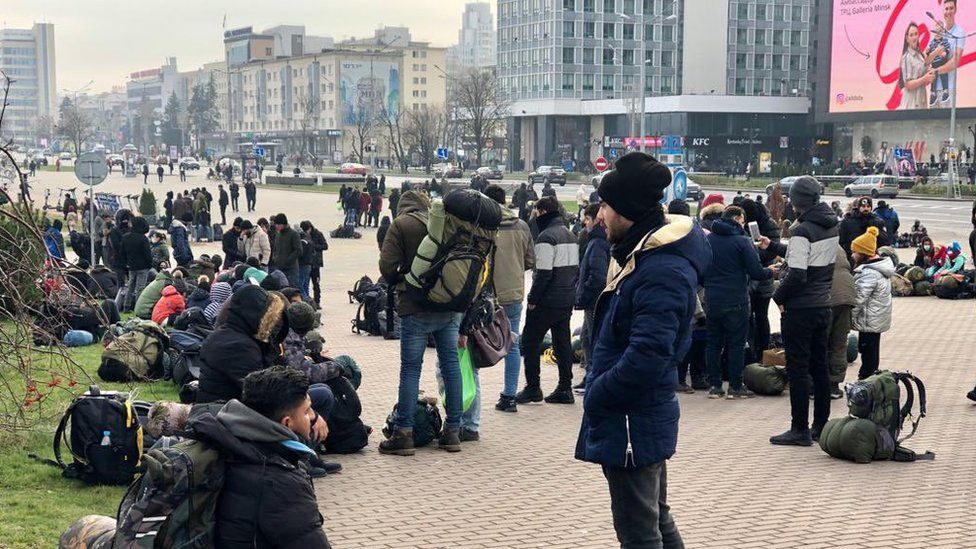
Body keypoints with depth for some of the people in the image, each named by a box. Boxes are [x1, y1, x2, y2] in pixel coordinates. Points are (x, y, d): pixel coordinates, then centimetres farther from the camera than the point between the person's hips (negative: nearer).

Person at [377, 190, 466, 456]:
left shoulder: (401, 224, -3)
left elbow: (387, 265, -11)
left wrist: (397, 282, 9)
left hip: (417, 307, -4)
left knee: (410, 368, 0)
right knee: (451, 365, 9)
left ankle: (403, 434, -1)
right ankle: (453, 431, 13)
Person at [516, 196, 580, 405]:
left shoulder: (546, 236, -16)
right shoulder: (570, 235, 13)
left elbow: (543, 273, -20)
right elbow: (576, 268, 17)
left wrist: (533, 299, -13)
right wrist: (570, 289, 18)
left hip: (547, 301, -8)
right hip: (568, 300, 8)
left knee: (530, 342, 2)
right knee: (563, 342, 12)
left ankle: (532, 388, 3)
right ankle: (565, 389, 13)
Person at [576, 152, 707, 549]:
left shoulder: (663, 271, -23)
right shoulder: (641, 254, 11)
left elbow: (646, 358, -30)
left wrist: (596, 396, -17)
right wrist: (598, 391, 10)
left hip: (632, 425, -11)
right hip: (642, 418, 11)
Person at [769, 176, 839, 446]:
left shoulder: (803, 230, -18)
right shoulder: (831, 226, 7)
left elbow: (797, 274, -23)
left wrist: (779, 297, -7)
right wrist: (775, 247, 27)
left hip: (800, 309, -8)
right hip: (823, 306, 8)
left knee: (797, 369, -2)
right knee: (819, 366, 14)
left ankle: (800, 430, 1)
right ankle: (821, 426, 20)